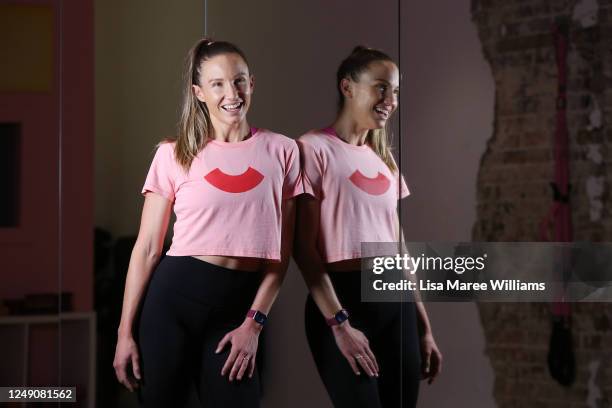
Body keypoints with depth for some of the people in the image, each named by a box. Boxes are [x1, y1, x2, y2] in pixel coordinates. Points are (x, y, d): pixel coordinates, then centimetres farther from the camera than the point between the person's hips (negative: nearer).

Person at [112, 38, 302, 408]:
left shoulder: (281, 151, 5)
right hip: (174, 295, -1)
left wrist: (254, 323, -4)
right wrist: (125, 332, -4)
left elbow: (282, 251, 4)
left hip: (238, 305, 1)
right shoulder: (174, 155, 1)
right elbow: (147, 248, 1)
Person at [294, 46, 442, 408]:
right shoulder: (315, 149, -4)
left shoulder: (384, 158, 17)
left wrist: (424, 327, 14)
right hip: (343, 299, -6)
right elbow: (304, 248, -10)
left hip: (396, 301, 6)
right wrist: (338, 322, -17)